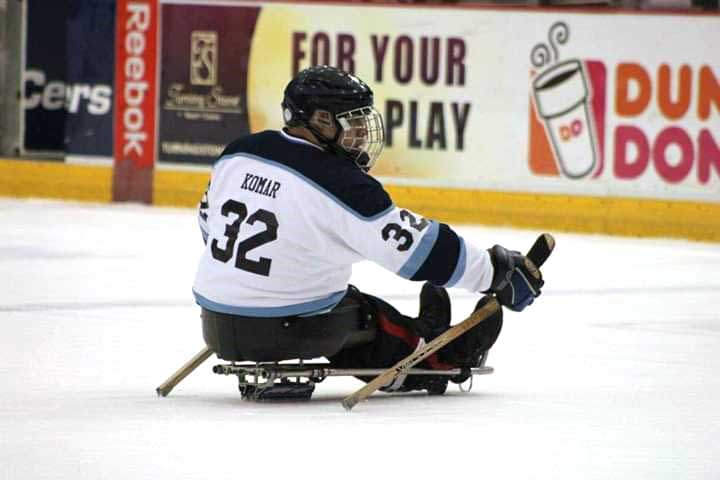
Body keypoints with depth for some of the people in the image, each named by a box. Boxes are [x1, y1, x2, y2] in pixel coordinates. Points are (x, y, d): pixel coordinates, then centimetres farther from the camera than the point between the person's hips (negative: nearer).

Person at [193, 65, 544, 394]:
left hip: (216, 324, 7)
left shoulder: (237, 154, 1)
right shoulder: (342, 185, -19)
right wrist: (497, 272, -7)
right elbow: (419, 248, -17)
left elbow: (210, 223, 19)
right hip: (286, 331, -7)